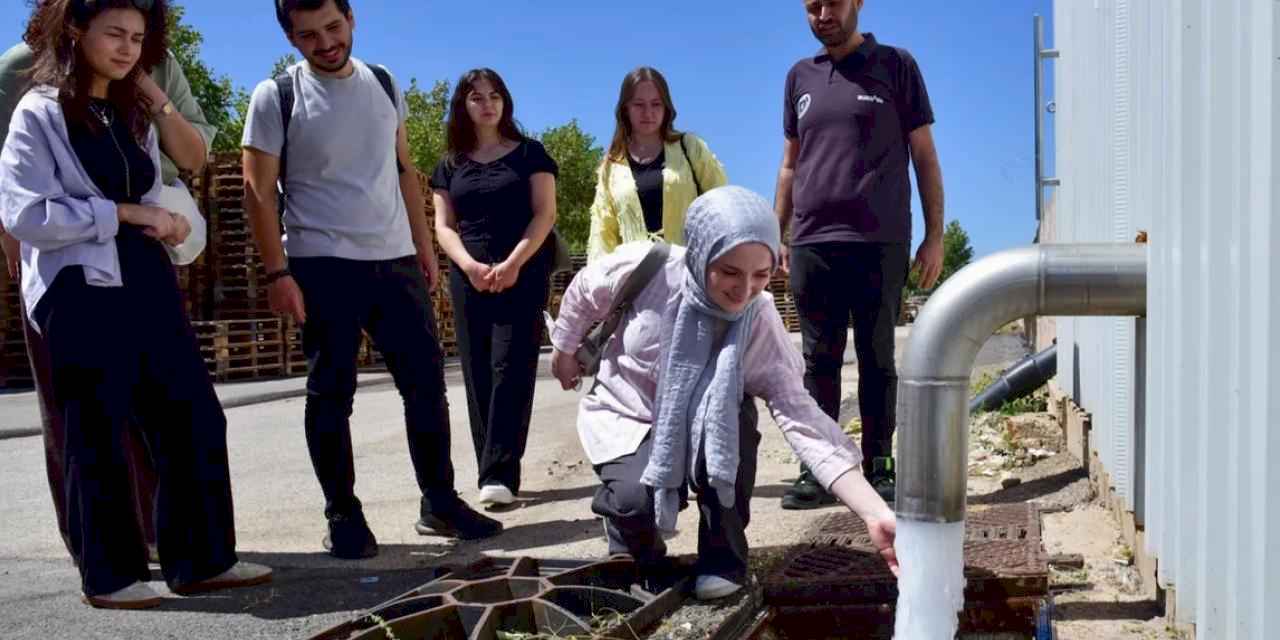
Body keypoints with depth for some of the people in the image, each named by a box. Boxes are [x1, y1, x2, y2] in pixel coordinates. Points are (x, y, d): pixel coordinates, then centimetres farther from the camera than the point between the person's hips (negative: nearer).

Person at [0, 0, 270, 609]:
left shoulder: (135, 114, 18)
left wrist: (162, 222, 0)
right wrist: (122, 213, -14)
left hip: (148, 283, 7)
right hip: (80, 293, -7)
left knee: (194, 418, 4)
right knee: (97, 436, 2)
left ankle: (201, 559, 14)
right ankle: (110, 575, 15)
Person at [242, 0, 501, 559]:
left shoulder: (384, 84, 10)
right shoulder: (276, 97, -4)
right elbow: (258, 191, -6)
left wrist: (423, 244, 13)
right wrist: (277, 273, -12)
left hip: (395, 260, 5)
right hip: (322, 266, -4)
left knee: (426, 380, 5)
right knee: (331, 393, 2)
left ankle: (439, 502, 18)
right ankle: (343, 517, 14)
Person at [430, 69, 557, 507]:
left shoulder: (529, 153, 7)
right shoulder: (450, 165, 14)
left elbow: (545, 213, -1)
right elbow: (443, 225, 8)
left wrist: (513, 264, -14)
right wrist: (469, 265, -11)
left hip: (524, 275, -3)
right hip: (470, 279, 3)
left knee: (511, 370, -11)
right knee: (478, 374, 1)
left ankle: (501, 474, -13)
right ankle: (492, 471, 7)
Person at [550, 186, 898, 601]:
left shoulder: (761, 325, -25)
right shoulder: (645, 268, -28)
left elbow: (803, 422, -32)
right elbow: (582, 294, -6)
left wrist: (877, 514, -42)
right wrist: (565, 352, 11)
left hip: (703, 424, 1)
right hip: (624, 414, -1)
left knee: (735, 422, -32)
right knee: (640, 498, -30)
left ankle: (723, 558, -9)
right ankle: (632, 531, 9)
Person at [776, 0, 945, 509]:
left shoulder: (896, 66, 5)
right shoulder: (800, 77, 15)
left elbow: (925, 157, 4)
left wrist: (934, 236, -2)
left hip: (879, 243, -3)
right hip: (811, 243, 3)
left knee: (877, 359, 3)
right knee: (819, 361, 4)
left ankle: (878, 467, 11)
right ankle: (818, 470, 9)